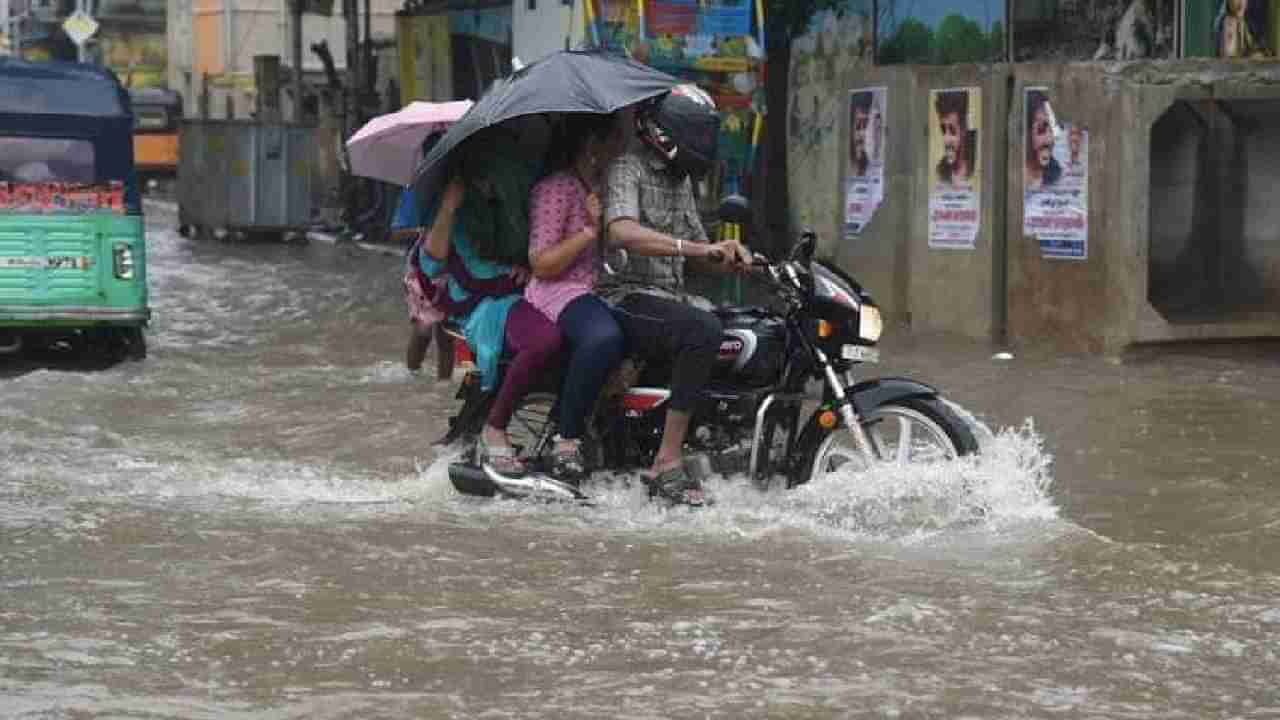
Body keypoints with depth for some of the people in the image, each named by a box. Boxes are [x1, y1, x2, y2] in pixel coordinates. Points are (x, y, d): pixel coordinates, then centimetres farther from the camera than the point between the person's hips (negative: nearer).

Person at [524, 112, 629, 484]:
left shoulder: (606, 186, 23)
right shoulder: (557, 188, -4)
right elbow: (541, 264, -9)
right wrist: (591, 231, -17)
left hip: (608, 289, 9)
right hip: (563, 292, -9)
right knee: (604, 336, -40)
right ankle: (567, 441, -30)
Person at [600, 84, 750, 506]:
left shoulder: (678, 180, 20)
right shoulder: (629, 169, -10)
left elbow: (699, 255, 27)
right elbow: (621, 232, -30)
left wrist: (729, 258, 4)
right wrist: (697, 248, -36)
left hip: (670, 297, 9)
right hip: (626, 298, -9)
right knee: (704, 330, -33)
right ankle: (668, 463, -33)